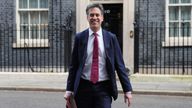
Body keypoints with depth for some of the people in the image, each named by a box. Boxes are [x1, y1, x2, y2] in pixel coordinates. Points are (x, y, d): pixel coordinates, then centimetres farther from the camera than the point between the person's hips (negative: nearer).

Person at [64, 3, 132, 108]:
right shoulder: (79, 37, 2)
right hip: (83, 87, 1)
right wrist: (69, 89, 1)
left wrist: (127, 90, 0)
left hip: (104, 88, -1)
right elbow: (73, 65, 4)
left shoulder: (111, 38, 1)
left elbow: (119, 65, 2)